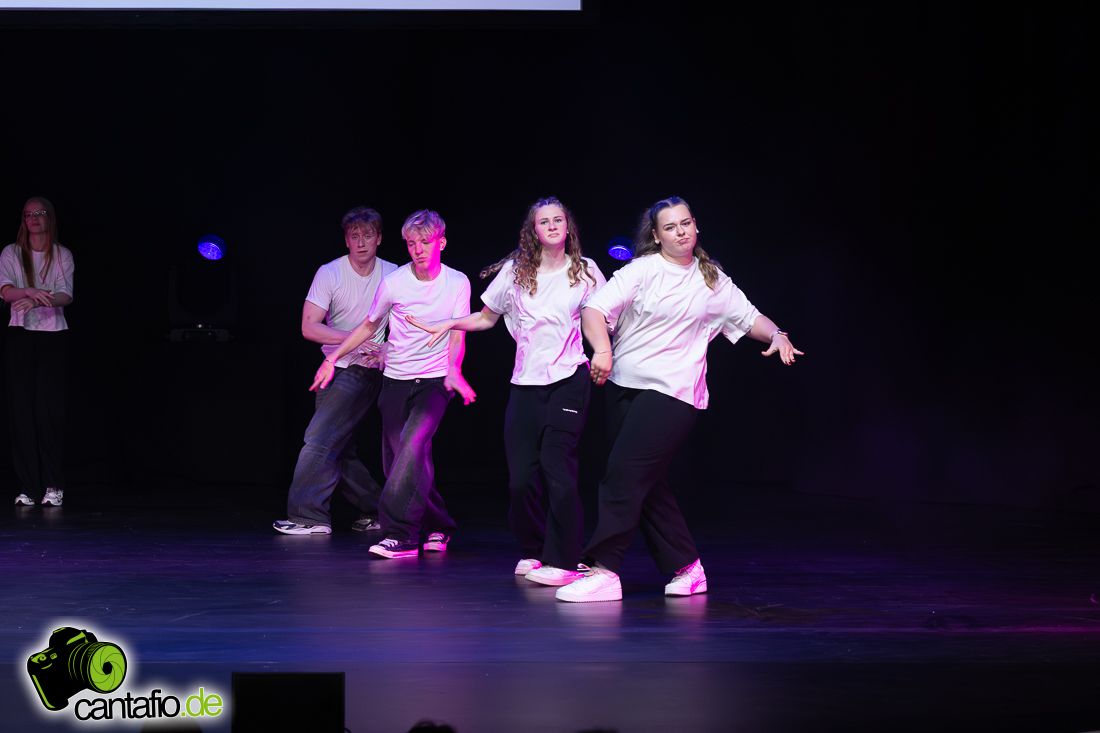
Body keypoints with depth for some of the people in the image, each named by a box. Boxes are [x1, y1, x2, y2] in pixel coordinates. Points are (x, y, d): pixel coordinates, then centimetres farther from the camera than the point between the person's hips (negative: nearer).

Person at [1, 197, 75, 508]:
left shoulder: (62, 255, 6)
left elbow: (66, 295, -7)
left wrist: (37, 300, -26)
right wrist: (32, 292, -29)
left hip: (54, 335, -1)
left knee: (50, 409, -6)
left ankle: (53, 485, -1)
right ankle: (28, 486, 1)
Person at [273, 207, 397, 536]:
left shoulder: (393, 275, -4)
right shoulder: (329, 273, -5)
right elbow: (309, 327, -12)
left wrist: (387, 349, -10)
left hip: (365, 370, -4)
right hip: (334, 367, 4)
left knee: (319, 440, -13)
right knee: (338, 448, 8)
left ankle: (308, 515, -7)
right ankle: (374, 511, 20)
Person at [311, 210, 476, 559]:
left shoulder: (457, 282, -4)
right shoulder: (393, 283, -2)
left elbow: (457, 336, -3)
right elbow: (369, 326, 12)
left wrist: (453, 370, -22)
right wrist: (332, 359, 10)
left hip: (434, 382, -3)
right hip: (395, 380, 3)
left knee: (412, 446, -24)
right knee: (396, 460, 1)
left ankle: (399, 533, -22)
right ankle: (437, 528, 19)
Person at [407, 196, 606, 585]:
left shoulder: (585, 271, 5)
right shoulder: (515, 270, 8)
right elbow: (486, 318, 15)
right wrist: (450, 324, 0)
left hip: (568, 380, -2)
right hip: (525, 382, 2)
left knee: (557, 468, -14)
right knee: (521, 473, -1)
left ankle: (563, 561, -6)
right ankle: (531, 553, 20)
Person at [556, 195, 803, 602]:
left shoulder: (712, 279, 9)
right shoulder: (643, 270, 2)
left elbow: (748, 316, 18)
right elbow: (594, 308, -8)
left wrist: (777, 335, -1)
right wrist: (602, 348, -25)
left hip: (673, 393, -2)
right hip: (624, 387, 3)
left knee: (625, 474, -16)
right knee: (648, 483, 7)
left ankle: (603, 569, -14)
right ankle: (686, 567, 21)